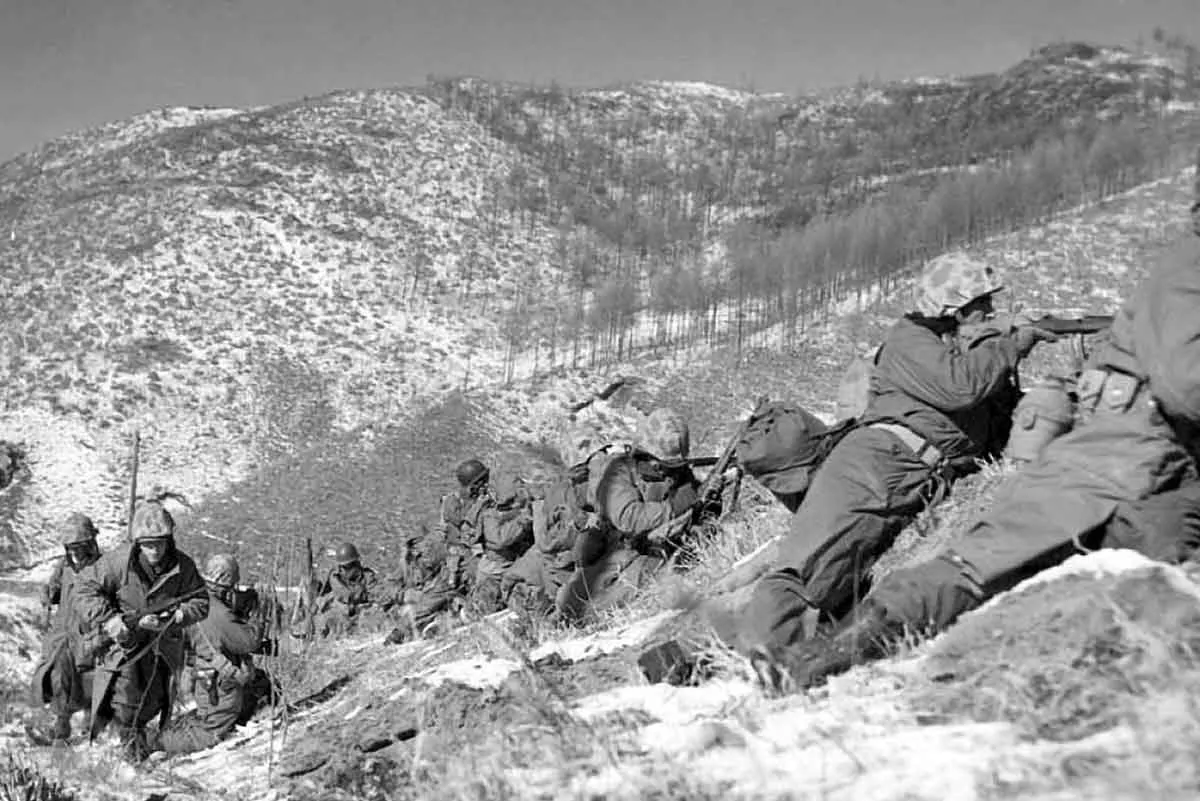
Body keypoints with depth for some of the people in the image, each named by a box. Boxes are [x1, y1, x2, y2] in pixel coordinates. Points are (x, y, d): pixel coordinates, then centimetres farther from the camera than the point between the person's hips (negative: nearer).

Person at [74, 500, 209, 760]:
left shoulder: (183, 566, -13)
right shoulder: (118, 561, -20)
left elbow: (200, 602, -6)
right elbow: (85, 587, -13)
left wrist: (171, 618, -23)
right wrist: (107, 619, -24)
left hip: (162, 641, 2)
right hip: (123, 639, -2)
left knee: (155, 699, 12)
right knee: (125, 696, -7)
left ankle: (139, 724, 44)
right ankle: (130, 737, 21)